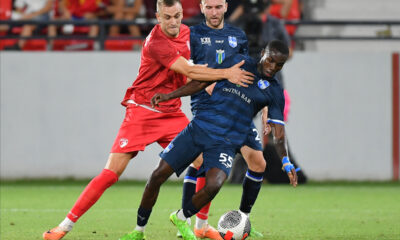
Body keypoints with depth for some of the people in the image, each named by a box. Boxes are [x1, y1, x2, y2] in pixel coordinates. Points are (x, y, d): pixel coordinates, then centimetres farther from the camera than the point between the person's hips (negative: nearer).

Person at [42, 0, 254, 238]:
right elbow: (188, 71, -25)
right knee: (112, 172, -12)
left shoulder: (185, 32, 4)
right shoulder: (156, 43, -21)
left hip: (172, 113, 7)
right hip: (142, 111, -7)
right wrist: (226, 74, -24)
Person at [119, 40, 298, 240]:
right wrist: (170, 95, 7)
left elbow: (279, 133, 4)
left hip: (225, 143, -1)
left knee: (213, 186, -27)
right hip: (198, 127, 1)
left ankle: (181, 219, 4)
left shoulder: (274, 92, 5)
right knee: (158, 175, -6)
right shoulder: (239, 62, 7)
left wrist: (286, 163, -9)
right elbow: (204, 81, 13)